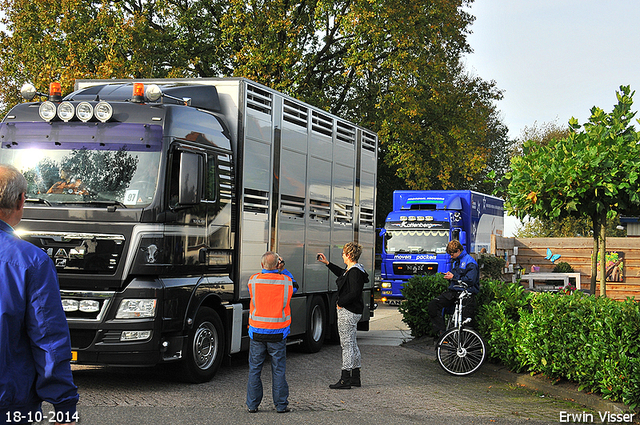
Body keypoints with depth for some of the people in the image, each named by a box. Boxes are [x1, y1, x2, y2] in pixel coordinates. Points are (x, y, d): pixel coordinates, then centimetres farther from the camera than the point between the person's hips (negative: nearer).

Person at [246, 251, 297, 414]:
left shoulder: (253, 280, -6)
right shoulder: (286, 281, -5)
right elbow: (293, 287, 19)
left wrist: (265, 271, 22)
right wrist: (283, 268, 25)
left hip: (257, 332, 0)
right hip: (277, 333, 0)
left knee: (254, 369, 8)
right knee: (279, 369, 7)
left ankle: (252, 404, 12)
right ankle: (281, 405, 9)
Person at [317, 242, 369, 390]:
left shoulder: (354, 272, -19)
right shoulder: (352, 270, 12)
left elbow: (354, 293, -27)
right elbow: (342, 273, 33)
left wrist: (340, 303, -16)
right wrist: (327, 263, 35)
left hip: (348, 313, -11)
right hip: (353, 312, 11)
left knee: (347, 344, -6)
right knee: (352, 344, 16)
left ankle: (345, 379, -2)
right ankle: (355, 377, 24)